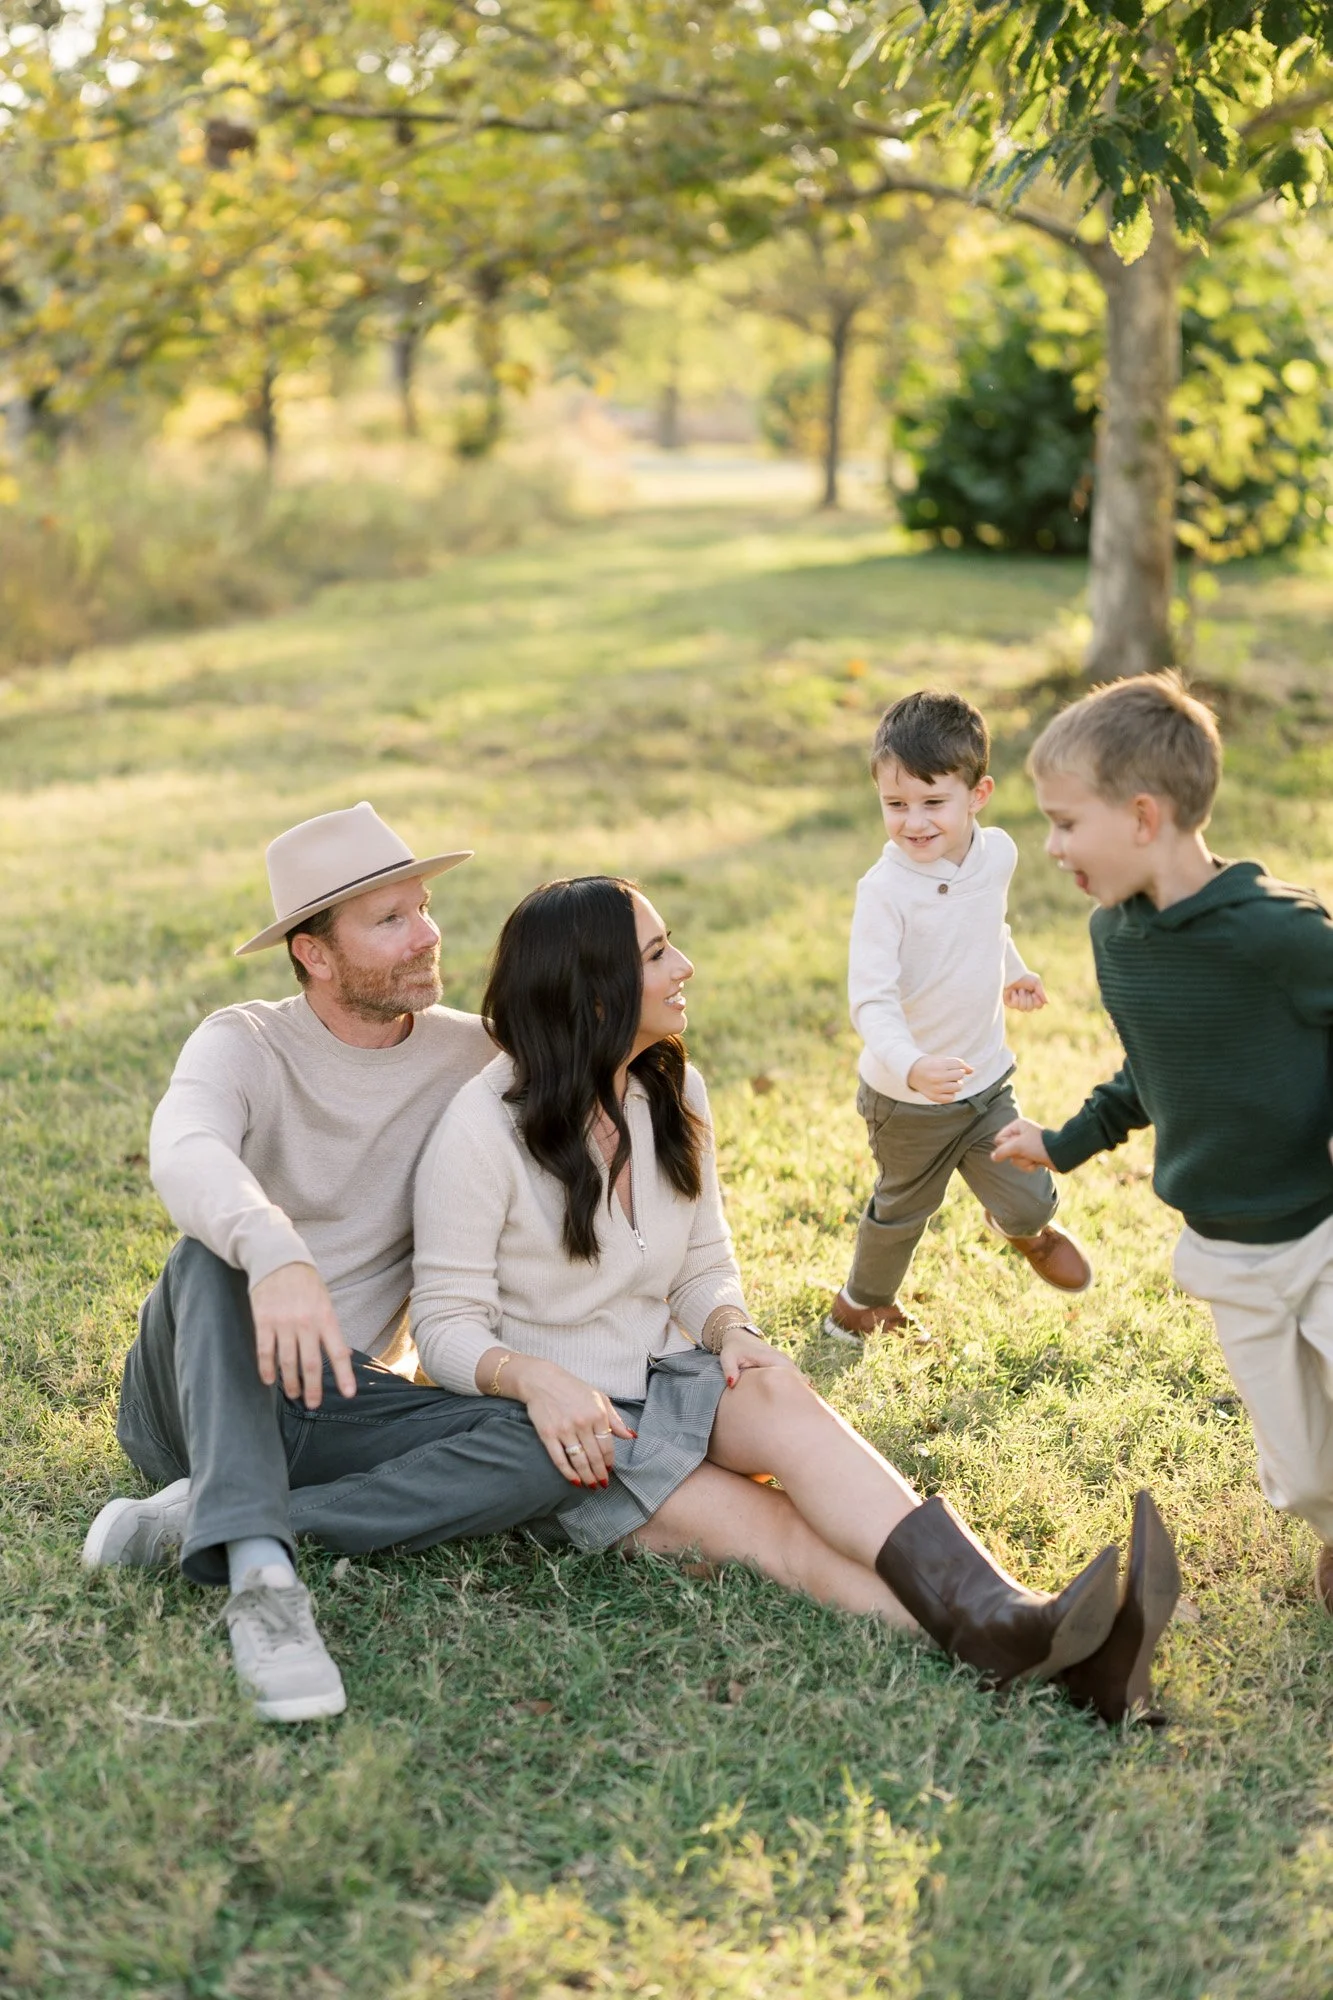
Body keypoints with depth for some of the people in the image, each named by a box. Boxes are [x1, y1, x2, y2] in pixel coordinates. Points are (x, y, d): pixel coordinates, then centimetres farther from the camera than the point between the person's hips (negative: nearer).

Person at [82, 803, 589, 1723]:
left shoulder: (471, 1057, 2)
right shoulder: (243, 1044, -8)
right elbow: (184, 1153, -32)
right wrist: (275, 1253, -52)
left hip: (338, 1403, 3)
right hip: (199, 1393, -2)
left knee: (544, 1450, -24)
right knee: (214, 1255, -33)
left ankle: (201, 1523, -25)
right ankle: (260, 1575, -45)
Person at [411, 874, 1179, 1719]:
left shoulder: (673, 1091, 6)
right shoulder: (483, 1128, -13)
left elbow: (704, 1265, 12)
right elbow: (447, 1322, -11)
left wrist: (730, 1329, -11)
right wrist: (532, 1378, -31)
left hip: (663, 1380, 5)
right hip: (557, 1427, -4)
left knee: (778, 1393, -31)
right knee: (770, 1531, -28)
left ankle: (1004, 1617, -51)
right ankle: (1007, 1649, -49)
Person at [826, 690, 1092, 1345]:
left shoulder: (997, 853, -7)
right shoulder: (884, 890, -27)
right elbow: (871, 1000, -32)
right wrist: (911, 1066, -47)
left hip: (985, 1078, 4)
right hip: (907, 1098, -4)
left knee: (1028, 1202, 5)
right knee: (902, 1210, 16)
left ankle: (1028, 1229, 44)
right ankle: (860, 1305, 45)